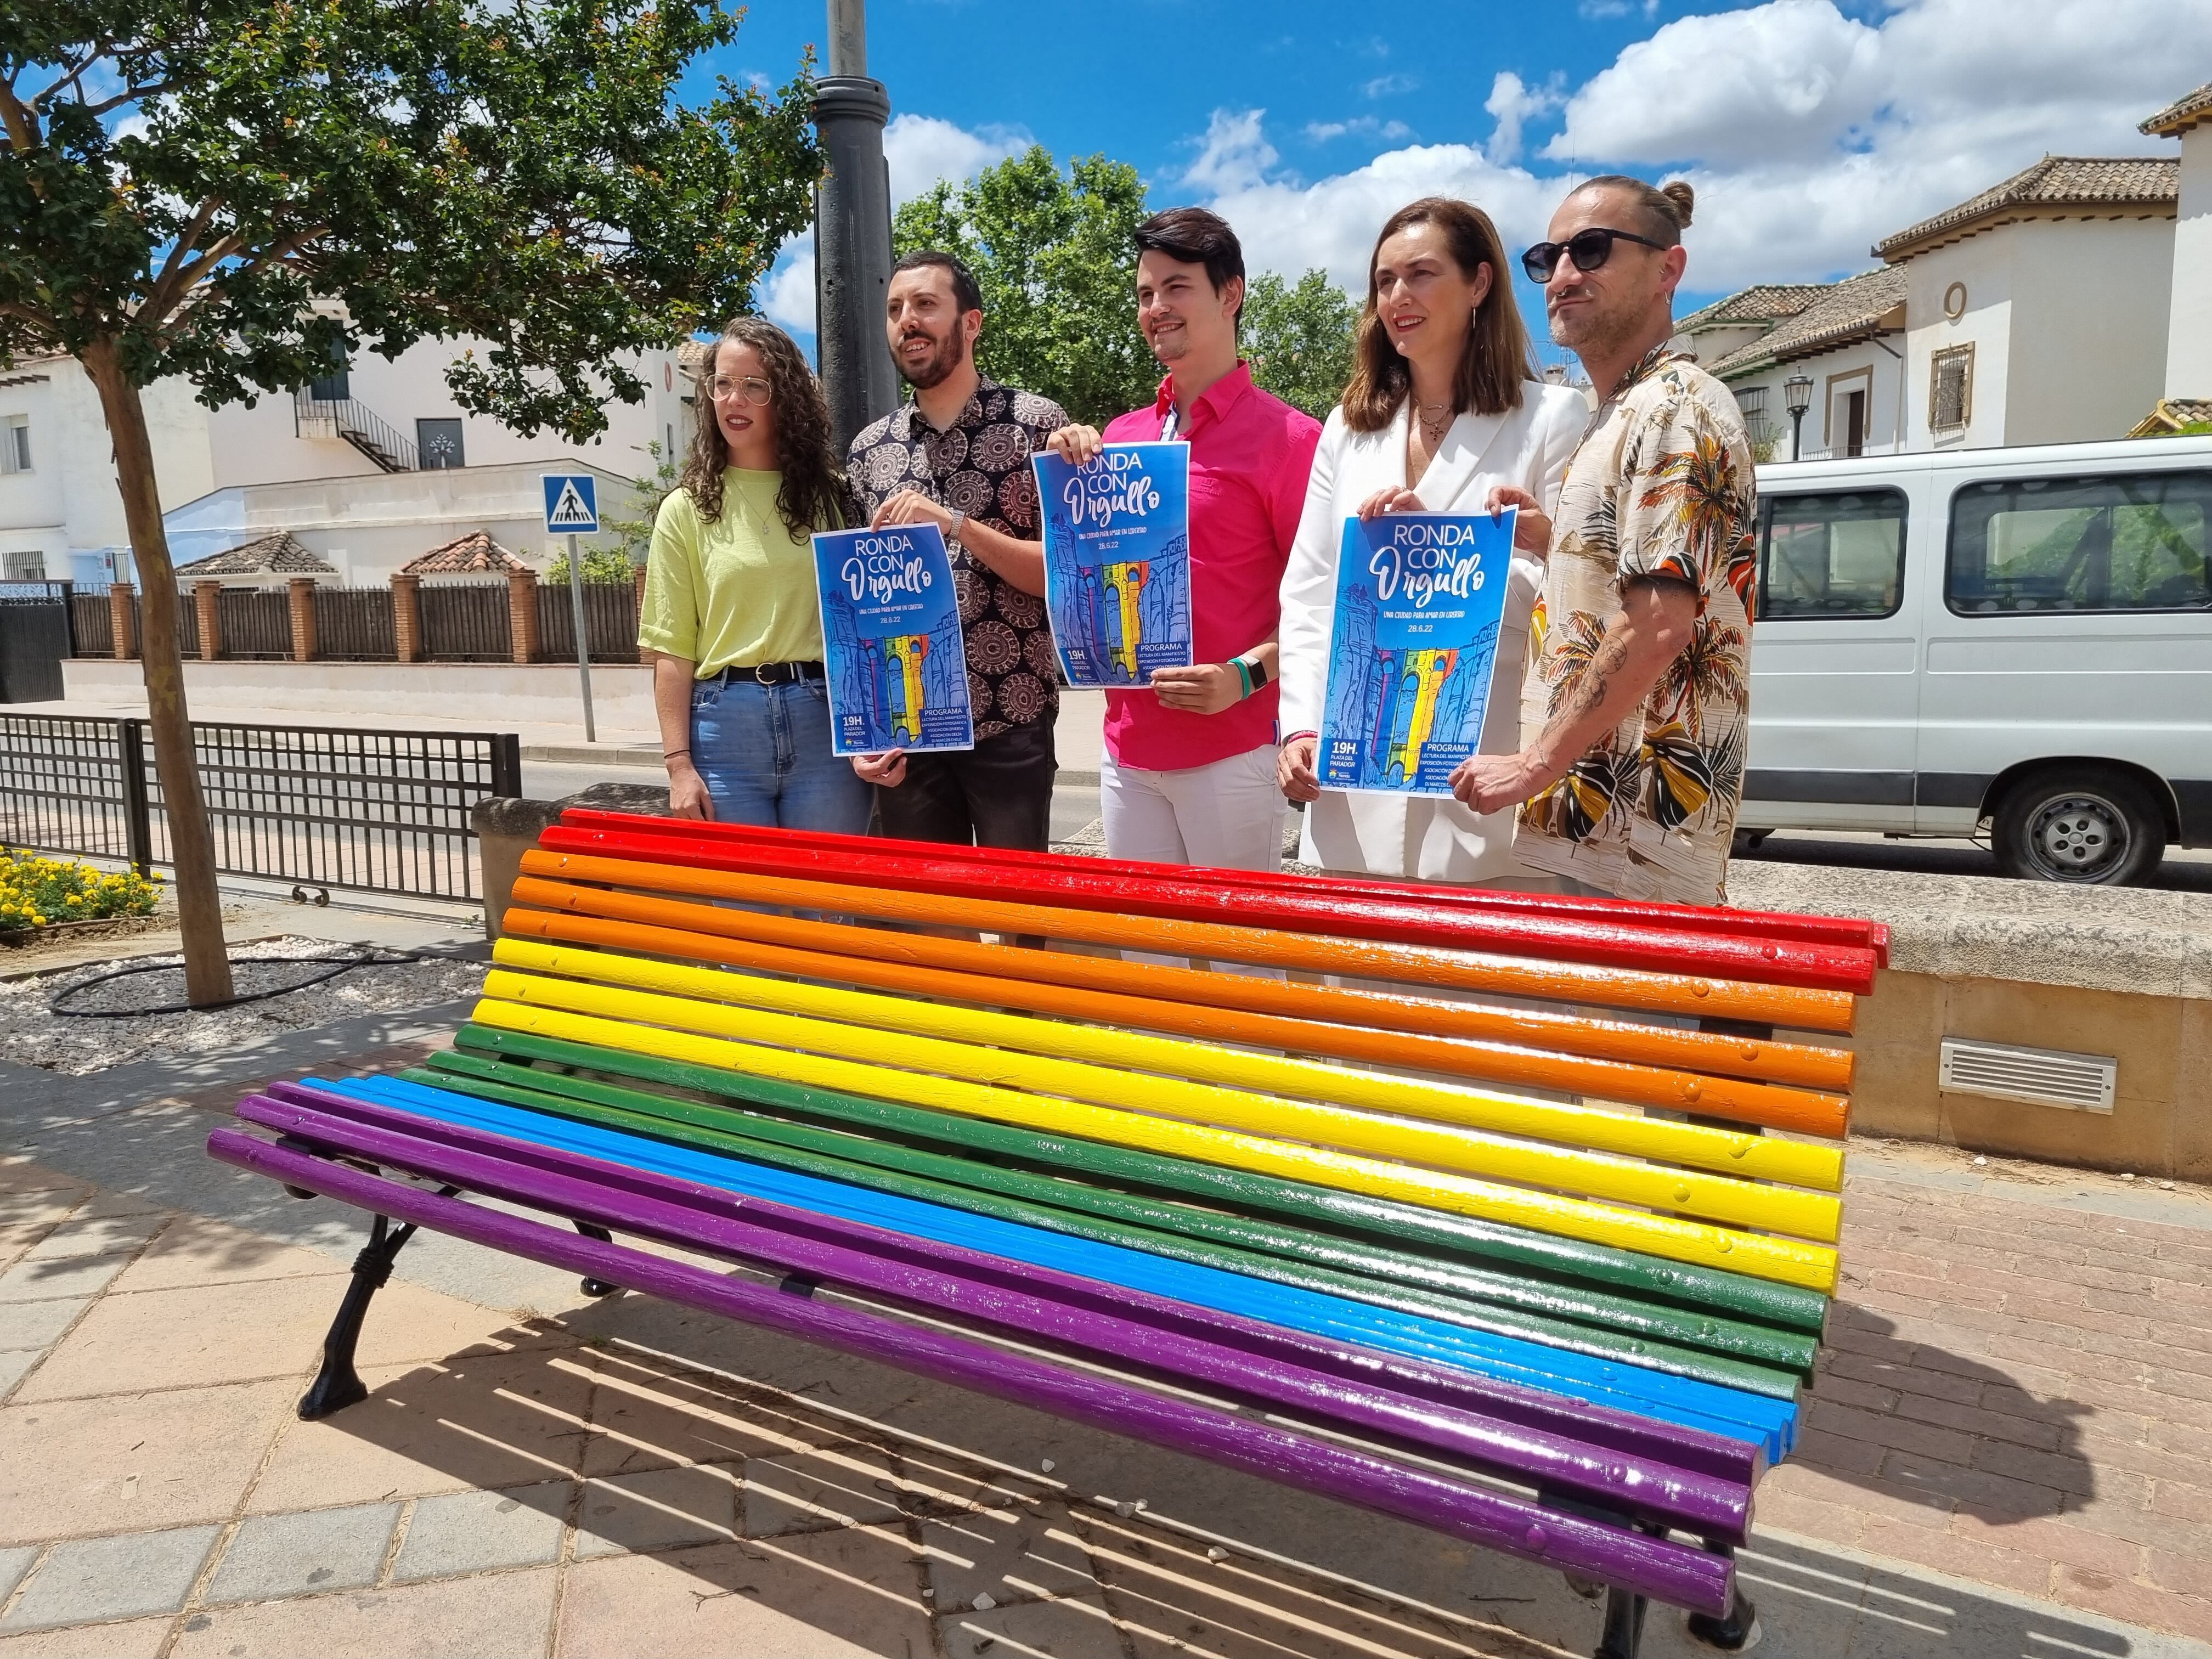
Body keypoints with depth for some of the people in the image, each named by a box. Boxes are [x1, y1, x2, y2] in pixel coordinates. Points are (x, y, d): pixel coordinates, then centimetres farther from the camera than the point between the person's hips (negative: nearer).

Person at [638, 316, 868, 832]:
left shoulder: (829, 496, 8)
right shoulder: (687, 508, 6)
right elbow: (672, 650, 2)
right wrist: (679, 765, -4)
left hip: (826, 719, 1)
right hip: (725, 725, -1)